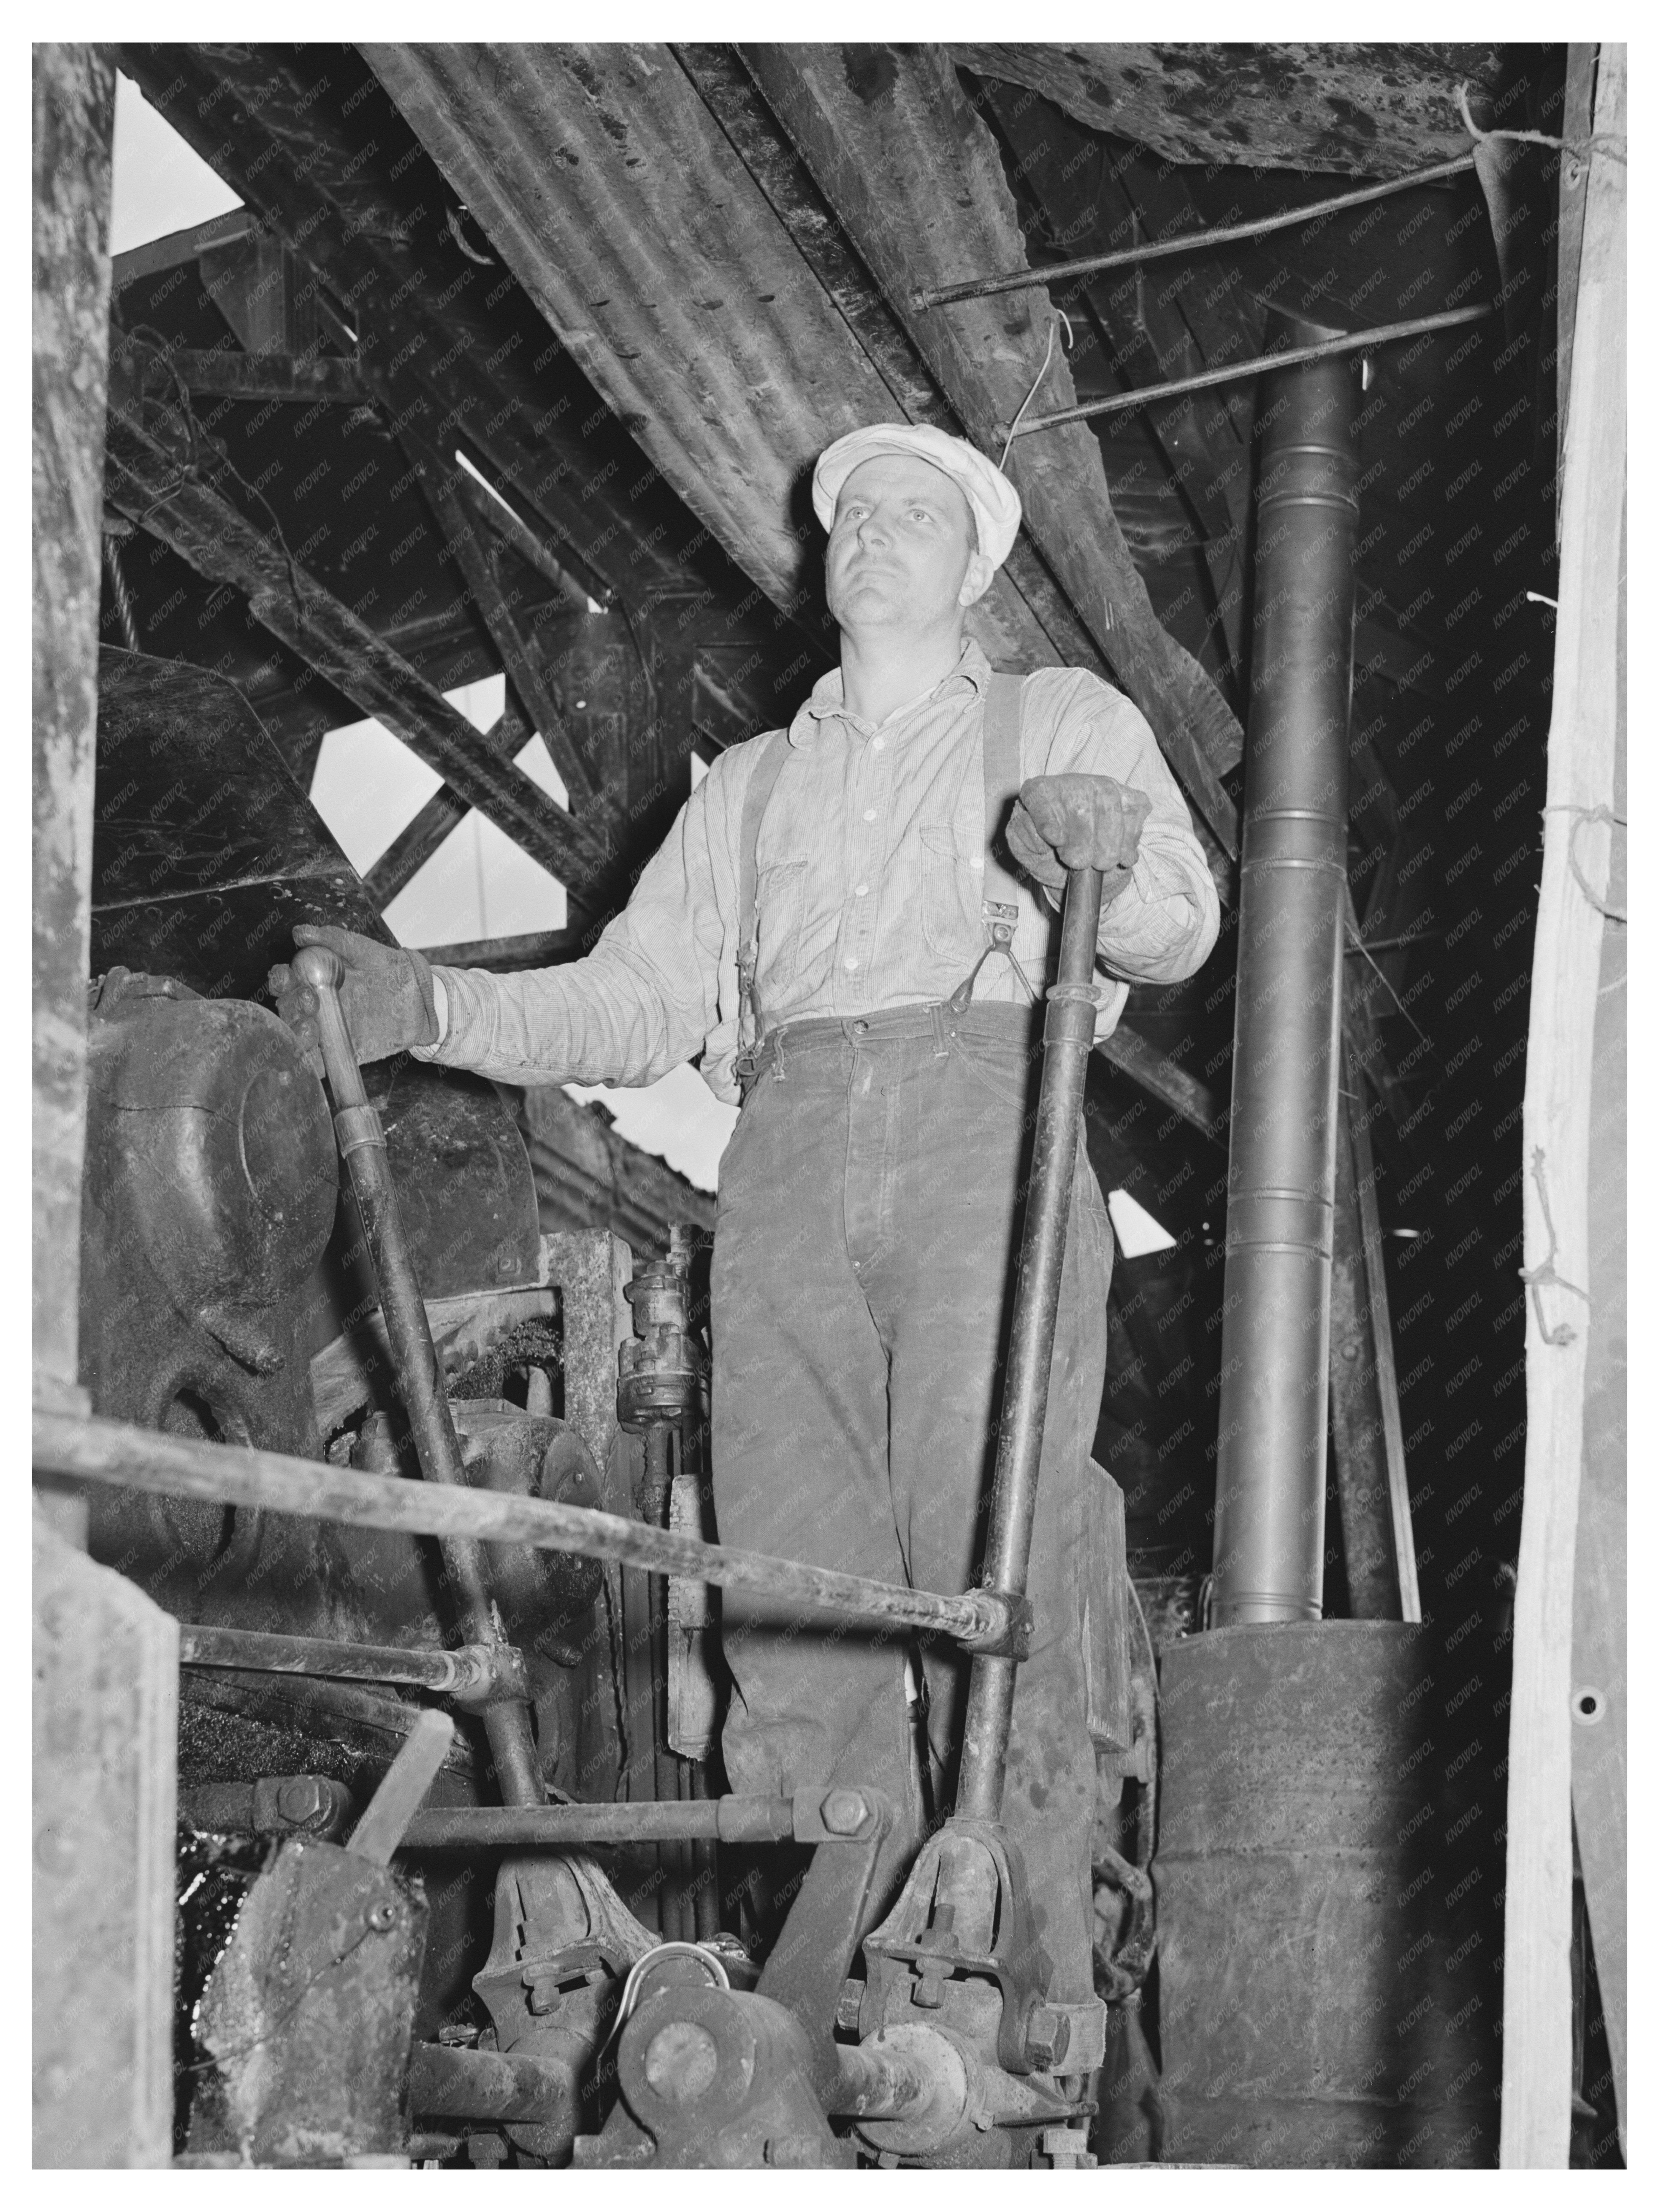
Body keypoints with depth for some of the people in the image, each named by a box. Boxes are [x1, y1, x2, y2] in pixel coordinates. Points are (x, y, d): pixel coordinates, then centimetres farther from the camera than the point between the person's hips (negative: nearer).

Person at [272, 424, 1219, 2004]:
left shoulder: (1065, 722, 22)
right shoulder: (749, 785, 31)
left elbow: (1179, 926, 6)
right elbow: (633, 1009, 23)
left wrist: (1107, 867, -18)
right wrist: (431, 1009, 7)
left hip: (986, 1138, -3)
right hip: (788, 1162, 3)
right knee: (788, 1611, -9)